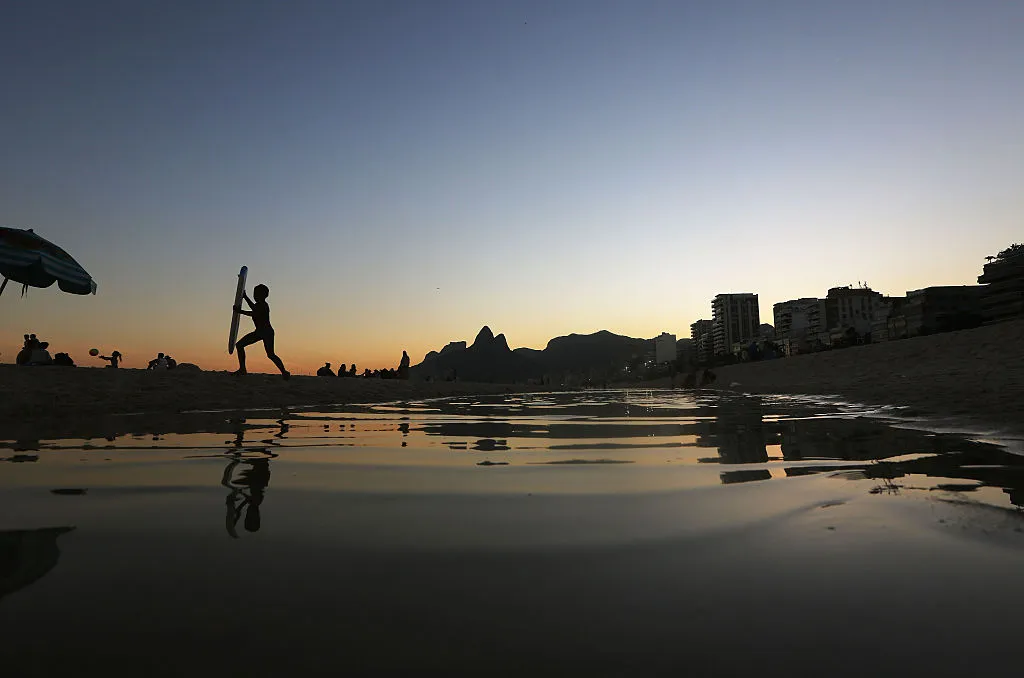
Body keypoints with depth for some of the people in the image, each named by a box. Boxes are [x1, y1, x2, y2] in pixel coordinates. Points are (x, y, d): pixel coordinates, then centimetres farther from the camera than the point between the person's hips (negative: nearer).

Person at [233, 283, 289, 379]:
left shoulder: (264, 306, -15)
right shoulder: (259, 305, 13)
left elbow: (255, 314, -32)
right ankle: (242, 369, 10)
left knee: (270, 355, -18)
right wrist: (245, 297, 40)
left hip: (267, 332, -10)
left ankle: (284, 372, -14)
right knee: (239, 345, 7)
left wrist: (241, 311, -29)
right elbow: (254, 308, 38)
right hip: (259, 332, 10)